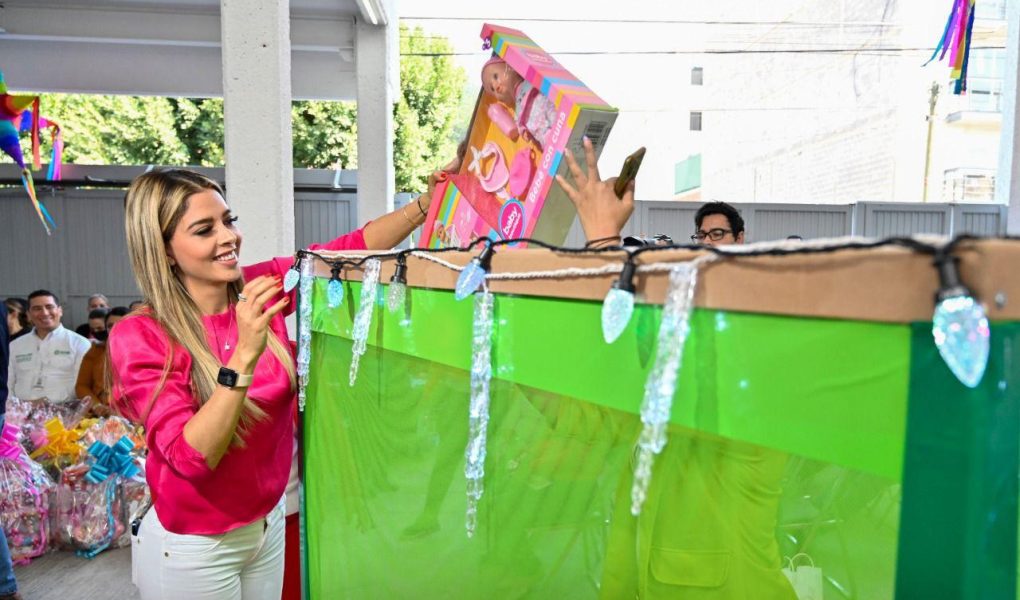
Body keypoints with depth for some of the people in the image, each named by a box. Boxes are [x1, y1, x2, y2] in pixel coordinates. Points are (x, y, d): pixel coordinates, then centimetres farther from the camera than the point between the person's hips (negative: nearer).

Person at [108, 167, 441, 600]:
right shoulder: (138, 337, -20)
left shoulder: (261, 289, -9)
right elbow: (191, 458, -27)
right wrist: (245, 354, -37)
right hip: (191, 548, -4)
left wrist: (429, 202, -25)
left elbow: (352, 249, -12)